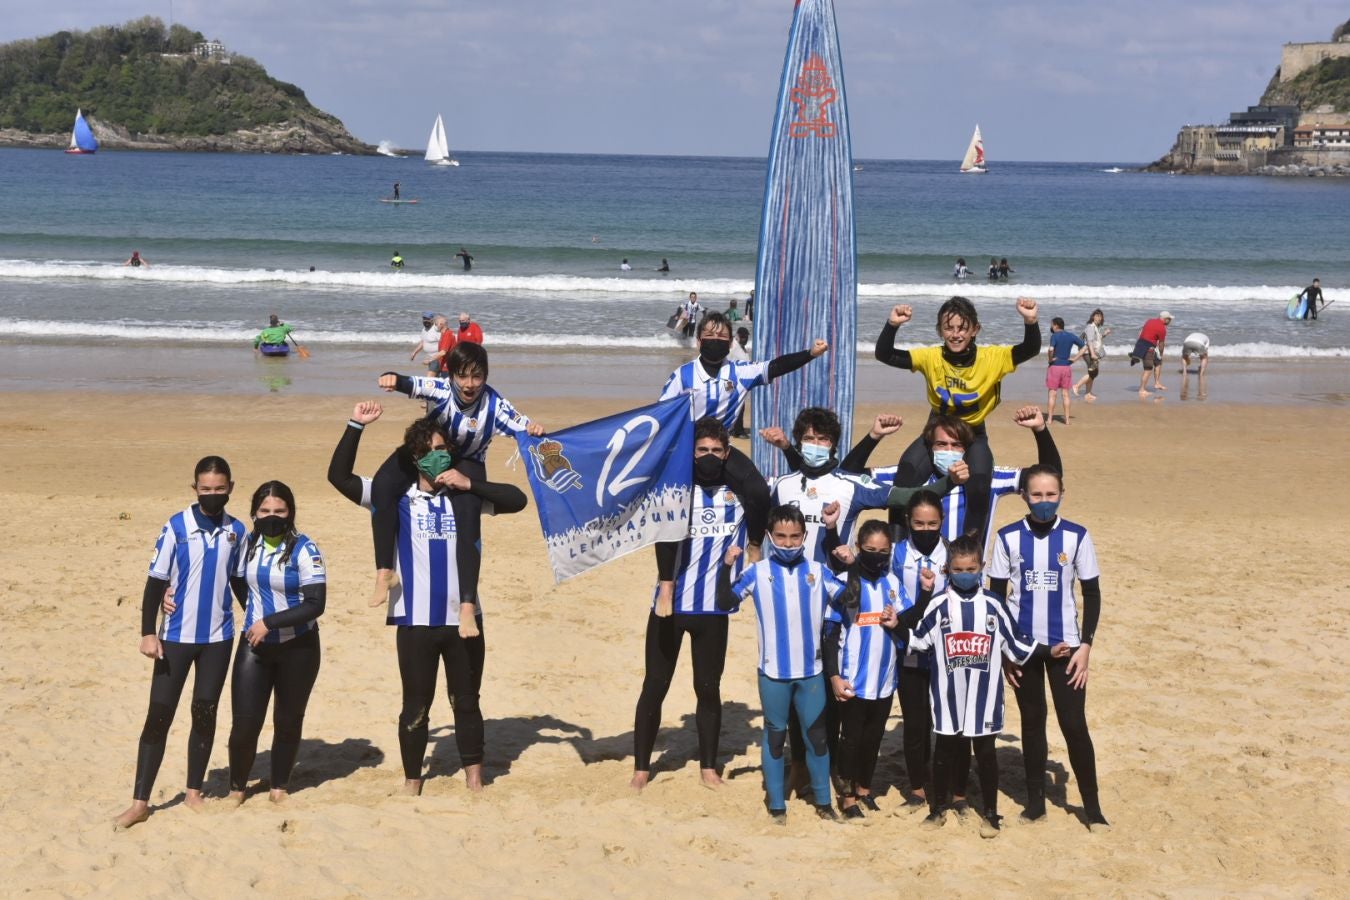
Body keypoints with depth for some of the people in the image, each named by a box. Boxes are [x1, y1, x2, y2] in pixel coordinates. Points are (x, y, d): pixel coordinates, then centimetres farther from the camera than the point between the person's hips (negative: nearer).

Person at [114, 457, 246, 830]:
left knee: (205, 714, 9)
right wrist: (148, 632, -12)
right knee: (159, 715, -3)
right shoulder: (176, 527, -8)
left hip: (218, 637, 3)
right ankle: (140, 802, 1)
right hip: (176, 636, -3)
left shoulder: (236, 530, 2)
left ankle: (194, 792, 21)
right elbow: (155, 582, -7)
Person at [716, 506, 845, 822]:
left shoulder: (818, 571, 1)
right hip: (773, 671, -2)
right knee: (775, 735, 8)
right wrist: (726, 567, -21)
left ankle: (823, 801, 24)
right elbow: (726, 604, -9)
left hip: (812, 670, 2)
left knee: (817, 735, 11)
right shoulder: (757, 572, -4)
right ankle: (777, 806, 17)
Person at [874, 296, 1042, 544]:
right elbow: (884, 354, -19)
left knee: (979, 485, -27)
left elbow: (1030, 350, -24)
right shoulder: (931, 358, -14)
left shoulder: (991, 358, -15)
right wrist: (892, 325, -36)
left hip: (973, 435, -1)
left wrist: (1030, 322, -43)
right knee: (905, 474, -22)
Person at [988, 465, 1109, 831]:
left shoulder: (1077, 537, -5)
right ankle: (1035, 800, 19)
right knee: (1032, 721, 9)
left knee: (1074, 724, -4)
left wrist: (1085, 645, -6)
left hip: (1065, 645, -1)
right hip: (1022, 644, 1)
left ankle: (1092, 806, 7)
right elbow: (996, 595, 2)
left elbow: (1092, 594, 0)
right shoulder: (1009, 538, -3)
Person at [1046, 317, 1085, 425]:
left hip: (1055, 367, -5)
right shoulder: (1071, 336, 5)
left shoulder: (1054, 336, -12)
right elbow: (1084, 347, 8)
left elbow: (1051, 349, -30)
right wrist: (1075, 359, 5)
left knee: (1052, 393, 3)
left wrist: (1050, 358, -11)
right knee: (1065, 394, 10)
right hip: (1067, 367, 5)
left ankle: (1050, 418, 5)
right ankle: (1067, 419, 9)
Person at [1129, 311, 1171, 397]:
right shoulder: (1162, 328, -13)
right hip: (1148, 348, -10)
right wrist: (1160, 354, 8)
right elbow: (1161, 344, -7)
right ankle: (1142, 390, -5)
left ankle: (1157, 383, 23)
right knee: (1148, 369, -6)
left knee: (1158, 362, 21)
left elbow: (1141, 332, 15)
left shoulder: (1150, 321, 12)